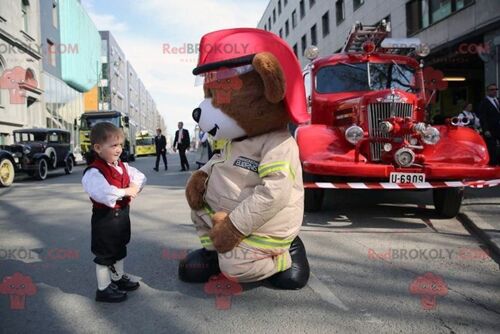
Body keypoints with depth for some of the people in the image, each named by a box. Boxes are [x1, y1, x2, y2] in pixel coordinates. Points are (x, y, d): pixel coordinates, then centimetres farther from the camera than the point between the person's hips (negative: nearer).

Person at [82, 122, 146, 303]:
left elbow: (140, 177, 10)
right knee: (104, 254, 6)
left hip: (122, 214, 9)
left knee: (120, 249, 25)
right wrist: (125, 191, -28)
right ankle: (103, 289, 21)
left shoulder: (123, 167, 4)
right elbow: (103, 193, -40)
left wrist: (134, 187, -11)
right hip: (105, 217, -8)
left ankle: (118, 278, 45)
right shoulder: (94, 172, -24)